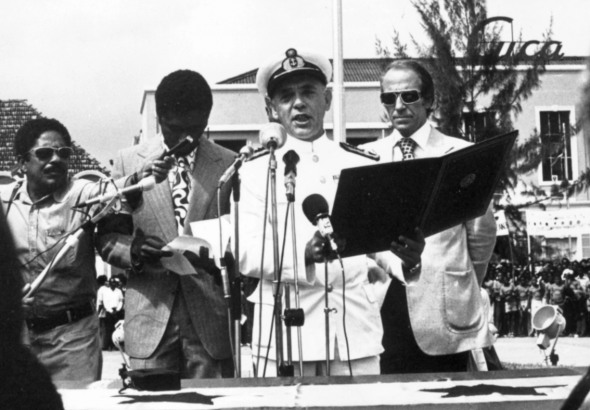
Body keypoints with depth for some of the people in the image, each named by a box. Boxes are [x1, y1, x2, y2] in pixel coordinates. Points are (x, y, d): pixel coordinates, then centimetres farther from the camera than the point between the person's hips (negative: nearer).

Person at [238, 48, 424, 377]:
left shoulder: (364, 165, 11)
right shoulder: (257, 171, 5)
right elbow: (246, 253, -5)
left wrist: (406, 261, -15)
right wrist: (305, 254, -24)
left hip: (356, 330, 2)